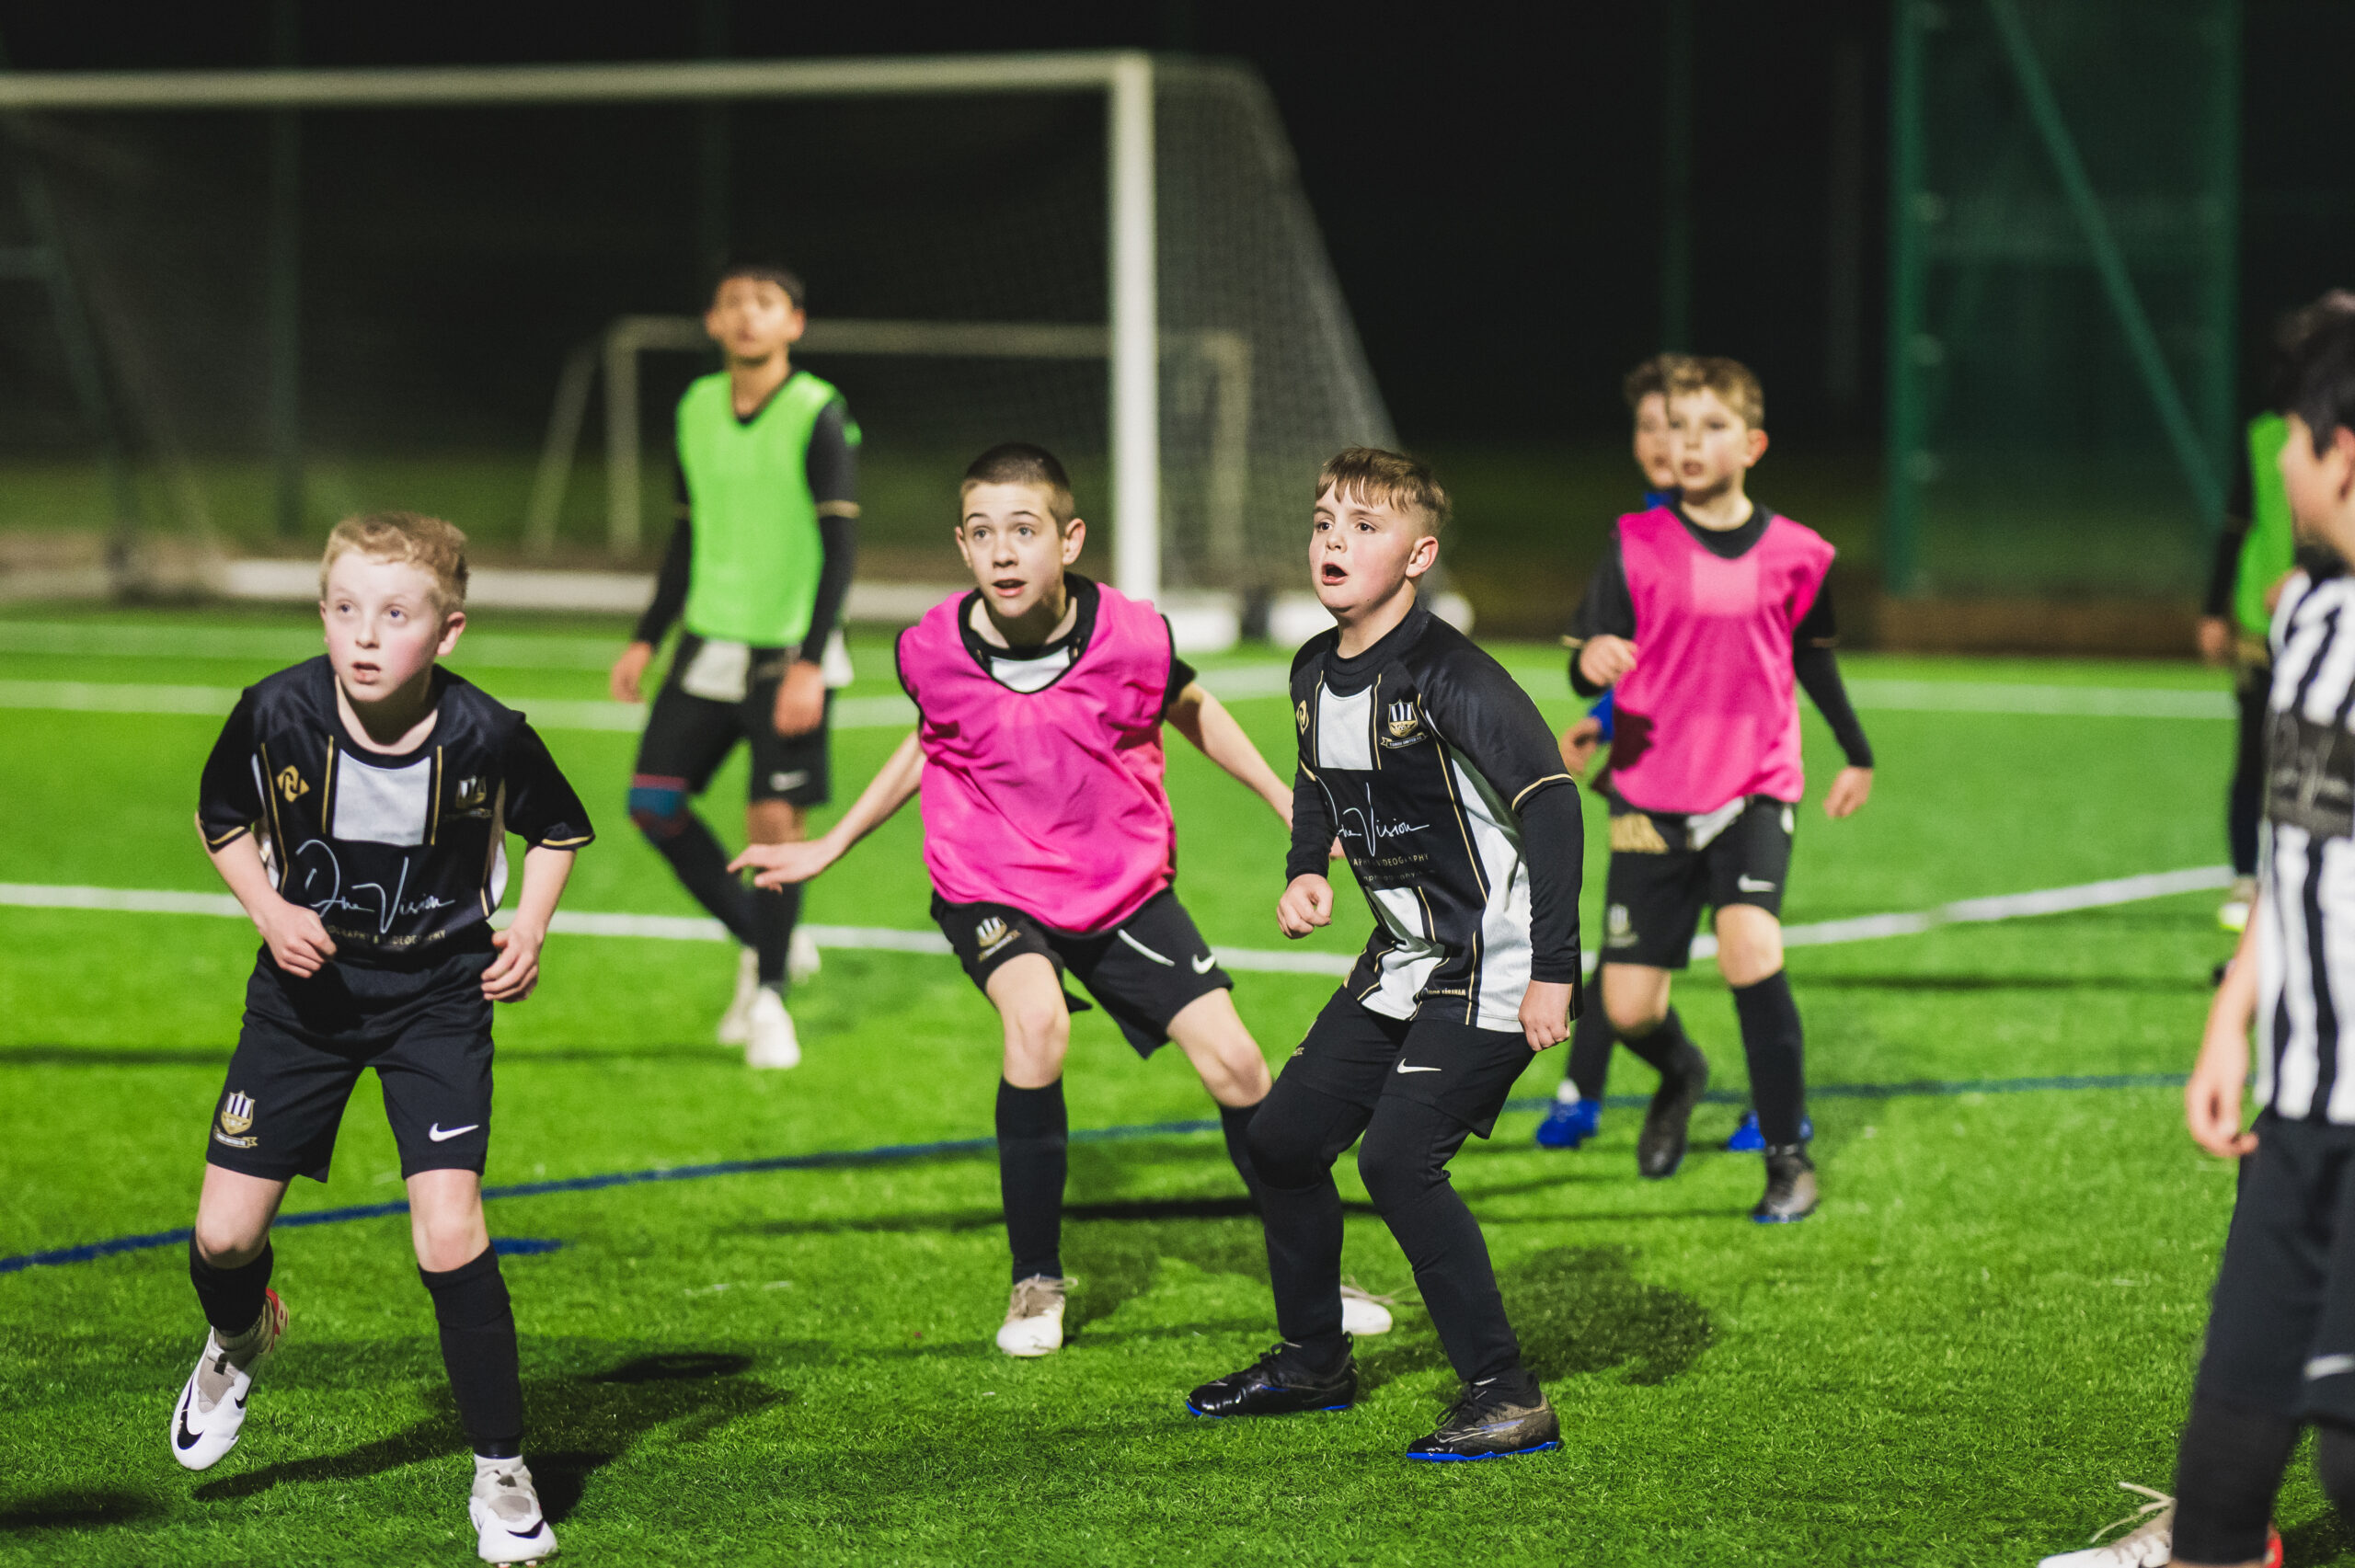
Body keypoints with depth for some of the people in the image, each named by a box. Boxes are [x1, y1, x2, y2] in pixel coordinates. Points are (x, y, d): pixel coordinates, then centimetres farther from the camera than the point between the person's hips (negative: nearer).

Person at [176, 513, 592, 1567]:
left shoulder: (486, 737, -21)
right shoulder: (278, 713, -18)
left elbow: (557, 829, 2)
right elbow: (220, 819, 3)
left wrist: (528, 929, -13)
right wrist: (269, 910, -13)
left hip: (438, 995, -2)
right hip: (308, 985, 2)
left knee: (449, 1237, -15)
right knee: (224, 1235, 3)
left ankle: (501, 1475, 0)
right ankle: (240, 1340, 42)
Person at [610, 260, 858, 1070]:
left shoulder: (819, 417, -11)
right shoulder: (697, 408, 7)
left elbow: (839, 545, -13)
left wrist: (811, 663, -21)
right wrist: (647, 639, 15)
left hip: (789, 656, -6)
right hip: (709, 645, 6)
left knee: (775, 820, -8)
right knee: (653, 801, 0)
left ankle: (769, 994, 9)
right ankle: (764, 942, 18)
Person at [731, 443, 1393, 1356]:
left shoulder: (1132, 636, -18)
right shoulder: (933, 652, -16)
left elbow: (1191, 710, 6)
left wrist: (1288, 803, 9)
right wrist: (826, 849, 11)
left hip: (1124, 883, 2)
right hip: (991, 885, -1)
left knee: (1234, 1064, -4)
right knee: (1037, 1023, -30)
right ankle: (1036, 1283, -12)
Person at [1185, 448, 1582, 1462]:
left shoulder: (1448, 678, -22)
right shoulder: (1314, 673, 4)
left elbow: (1551, 800, -26)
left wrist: (1552, 972, -29)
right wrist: (1305, 871, 6)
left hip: (1495, 968, -9)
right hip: (1403, 961, 9)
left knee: (1397, 1156, -20)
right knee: (1283, 1138, 11)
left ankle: (1507, 1399, -12)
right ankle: (1312, 1361, 32)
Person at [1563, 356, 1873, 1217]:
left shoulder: (1794, 555, 2)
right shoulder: (1635, 545, -3)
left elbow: (1814, 657, 19)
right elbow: (1588, 660, -7)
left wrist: (1858, 754, 32)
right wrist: (1593, 659, -32)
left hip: (1755, 791, -1)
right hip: (1652, 799, 1)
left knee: (1749, 949, -26)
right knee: (1628, 1008, -1)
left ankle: (1789, 1156, -11)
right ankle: (1680, 1075, 39)